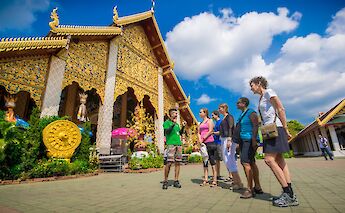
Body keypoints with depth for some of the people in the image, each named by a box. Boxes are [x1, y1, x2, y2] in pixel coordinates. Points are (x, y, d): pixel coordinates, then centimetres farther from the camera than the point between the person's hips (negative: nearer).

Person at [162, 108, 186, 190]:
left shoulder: (177, 124, 21)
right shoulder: (166, 122, 2)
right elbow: (167, 132, -12)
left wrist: (183, 126, 9)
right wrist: (173, 124, -19)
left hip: (179, 144, 6)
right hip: (171, 144, -6)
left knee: (178, 163, 4)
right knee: (169, 163, -9)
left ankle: (176, 181, 12)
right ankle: (165, 181, 3)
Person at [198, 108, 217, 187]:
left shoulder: (209, 121, -1)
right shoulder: (201, 123, 19)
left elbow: (210, 131, -11)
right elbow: (199, 132, 16)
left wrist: (203, 138, -12)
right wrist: (200, 139, -2)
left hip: (210, 142, -7)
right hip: (203, 144, 7)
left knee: (212, 161, -4)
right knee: (204, 161, 8)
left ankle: (214, 180, 2)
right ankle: (205, 179, 15)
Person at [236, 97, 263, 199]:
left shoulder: (251, 112, -6)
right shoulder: (242, 115, 20)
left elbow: (255, 126, -17)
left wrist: (254, 140, -26)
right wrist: (238, 142, 20)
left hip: (249, 140, -10)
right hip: (243, 141, 10)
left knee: (246, 162, -15)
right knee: (251, 163, 12)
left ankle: (249, 189, -10)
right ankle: (257, 187, 21)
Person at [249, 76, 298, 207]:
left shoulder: (268, 92, -4)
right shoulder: (261, 98, 21)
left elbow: (281, 109, -12)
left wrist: (285, 129, -13)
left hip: (275, 128, -9)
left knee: (269, 159, -15)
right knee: (279, 160, 6)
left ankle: (288, 194, -6)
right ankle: (290, 195, 10)